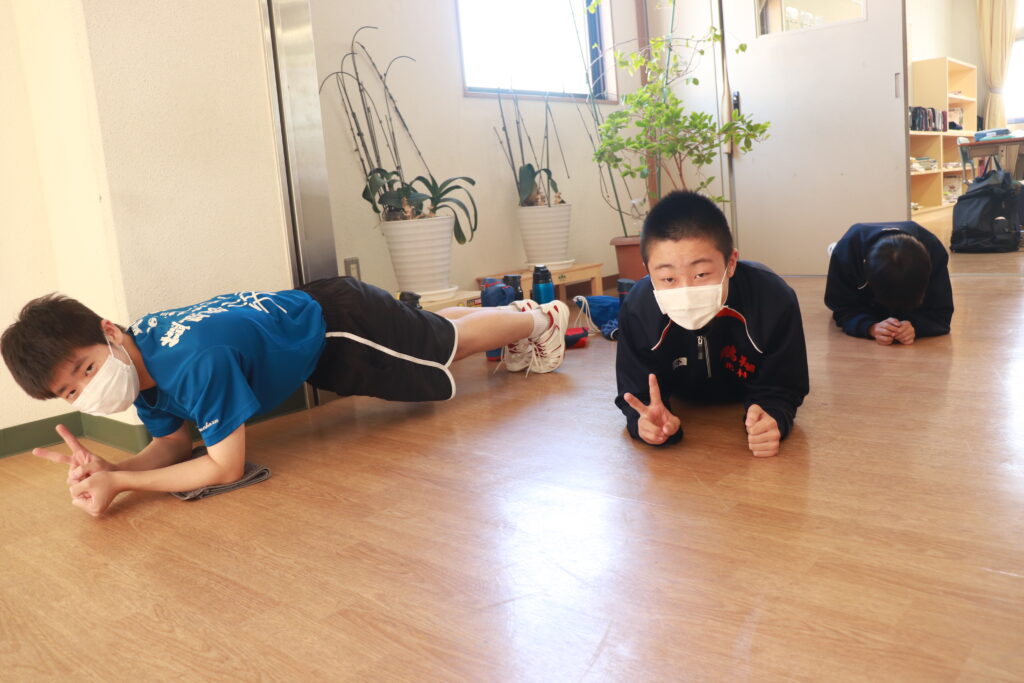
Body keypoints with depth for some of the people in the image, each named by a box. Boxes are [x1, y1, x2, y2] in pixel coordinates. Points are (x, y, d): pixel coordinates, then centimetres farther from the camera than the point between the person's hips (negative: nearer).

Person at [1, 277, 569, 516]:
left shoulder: (195, 360, -41)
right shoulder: (139, 361, -14)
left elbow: (227, 467, -34)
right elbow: (172, 445, -4)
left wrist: (120, 484, -34)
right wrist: (108, 468, -23)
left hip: (336, 321, -7)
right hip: (305, 310, 7)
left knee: (446, 342, 14)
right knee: (429, 335, 27)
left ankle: (540, 319, 40)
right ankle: (516, 311, 51)